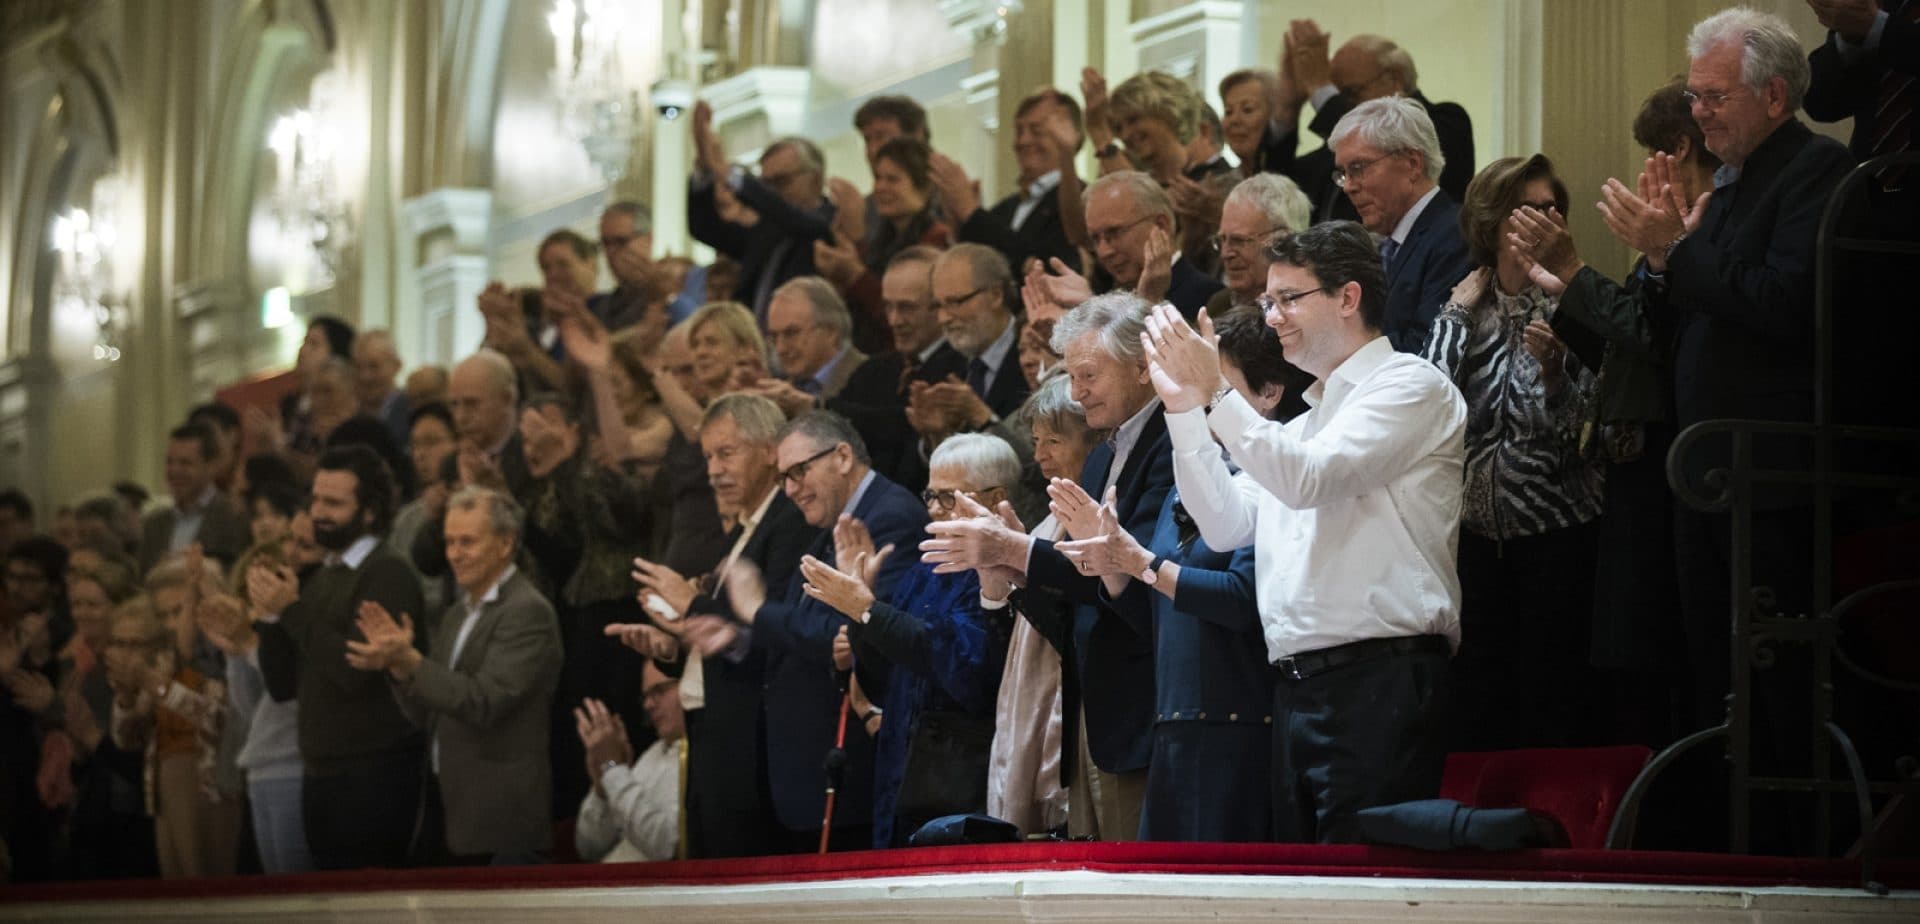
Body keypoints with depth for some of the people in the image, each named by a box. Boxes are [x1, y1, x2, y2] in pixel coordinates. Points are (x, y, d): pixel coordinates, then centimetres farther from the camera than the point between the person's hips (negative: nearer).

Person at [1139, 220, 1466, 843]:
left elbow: (1309, 479, -13)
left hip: (1377, 681, -8)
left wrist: (1213, 393, -11)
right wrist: (1184, 408, 10)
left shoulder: (1410, 385, 0)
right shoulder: (1304, 424, 26)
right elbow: (1226, 524, 17)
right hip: (1295, 686, 8)